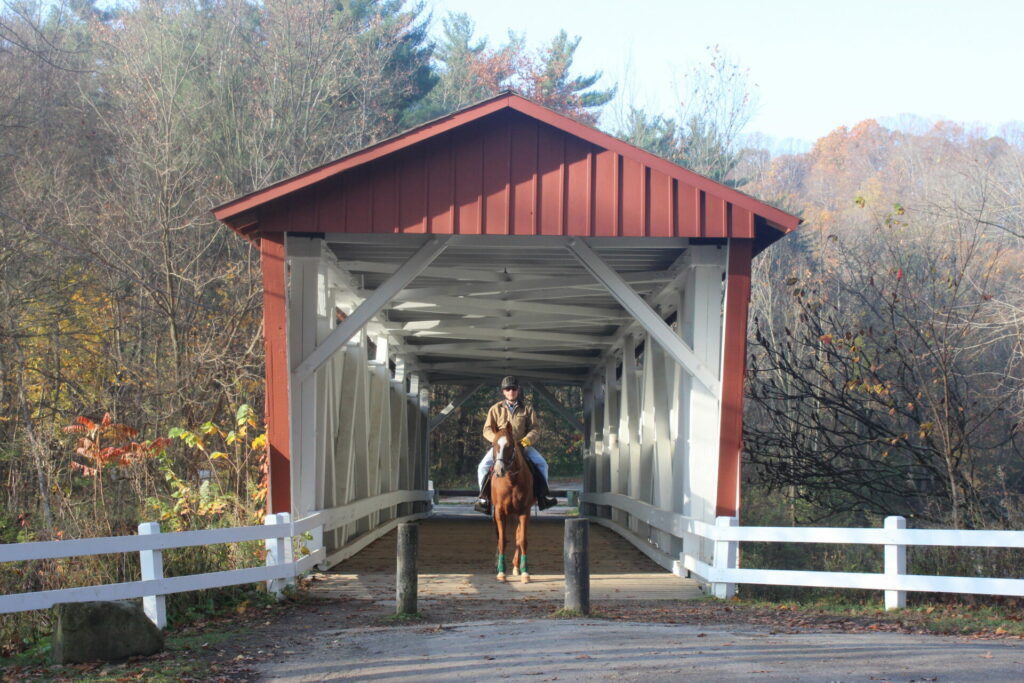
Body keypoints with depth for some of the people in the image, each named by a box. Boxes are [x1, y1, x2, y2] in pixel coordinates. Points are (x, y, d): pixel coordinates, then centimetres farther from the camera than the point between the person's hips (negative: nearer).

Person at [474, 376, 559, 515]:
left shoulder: (527, 409, 7)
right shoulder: (496, 409, 4)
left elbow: (535, 429, 3)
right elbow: (487, 430, 2)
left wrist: (528, 439, -17)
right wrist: (497, 439, -17)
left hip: (522, 445, 1)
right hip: (500, 446, -1)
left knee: (541, 463, -18)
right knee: (483, 466, -23)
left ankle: (543, 495, -6)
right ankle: (483, 497, -12)